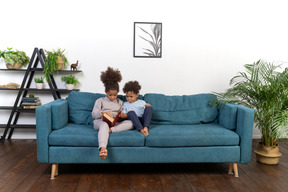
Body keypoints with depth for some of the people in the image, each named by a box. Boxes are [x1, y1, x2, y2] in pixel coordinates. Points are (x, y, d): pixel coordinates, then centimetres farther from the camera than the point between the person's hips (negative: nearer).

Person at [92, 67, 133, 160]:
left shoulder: (120, 102, 22)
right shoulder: (100, 101, 14)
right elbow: (93, 114, 8)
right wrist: (102, 113, -13)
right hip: (100, 122, -3)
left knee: (130, 123, -24)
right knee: (105, 125, -43)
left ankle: (110, 130, -41)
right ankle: (103, 148, -67)